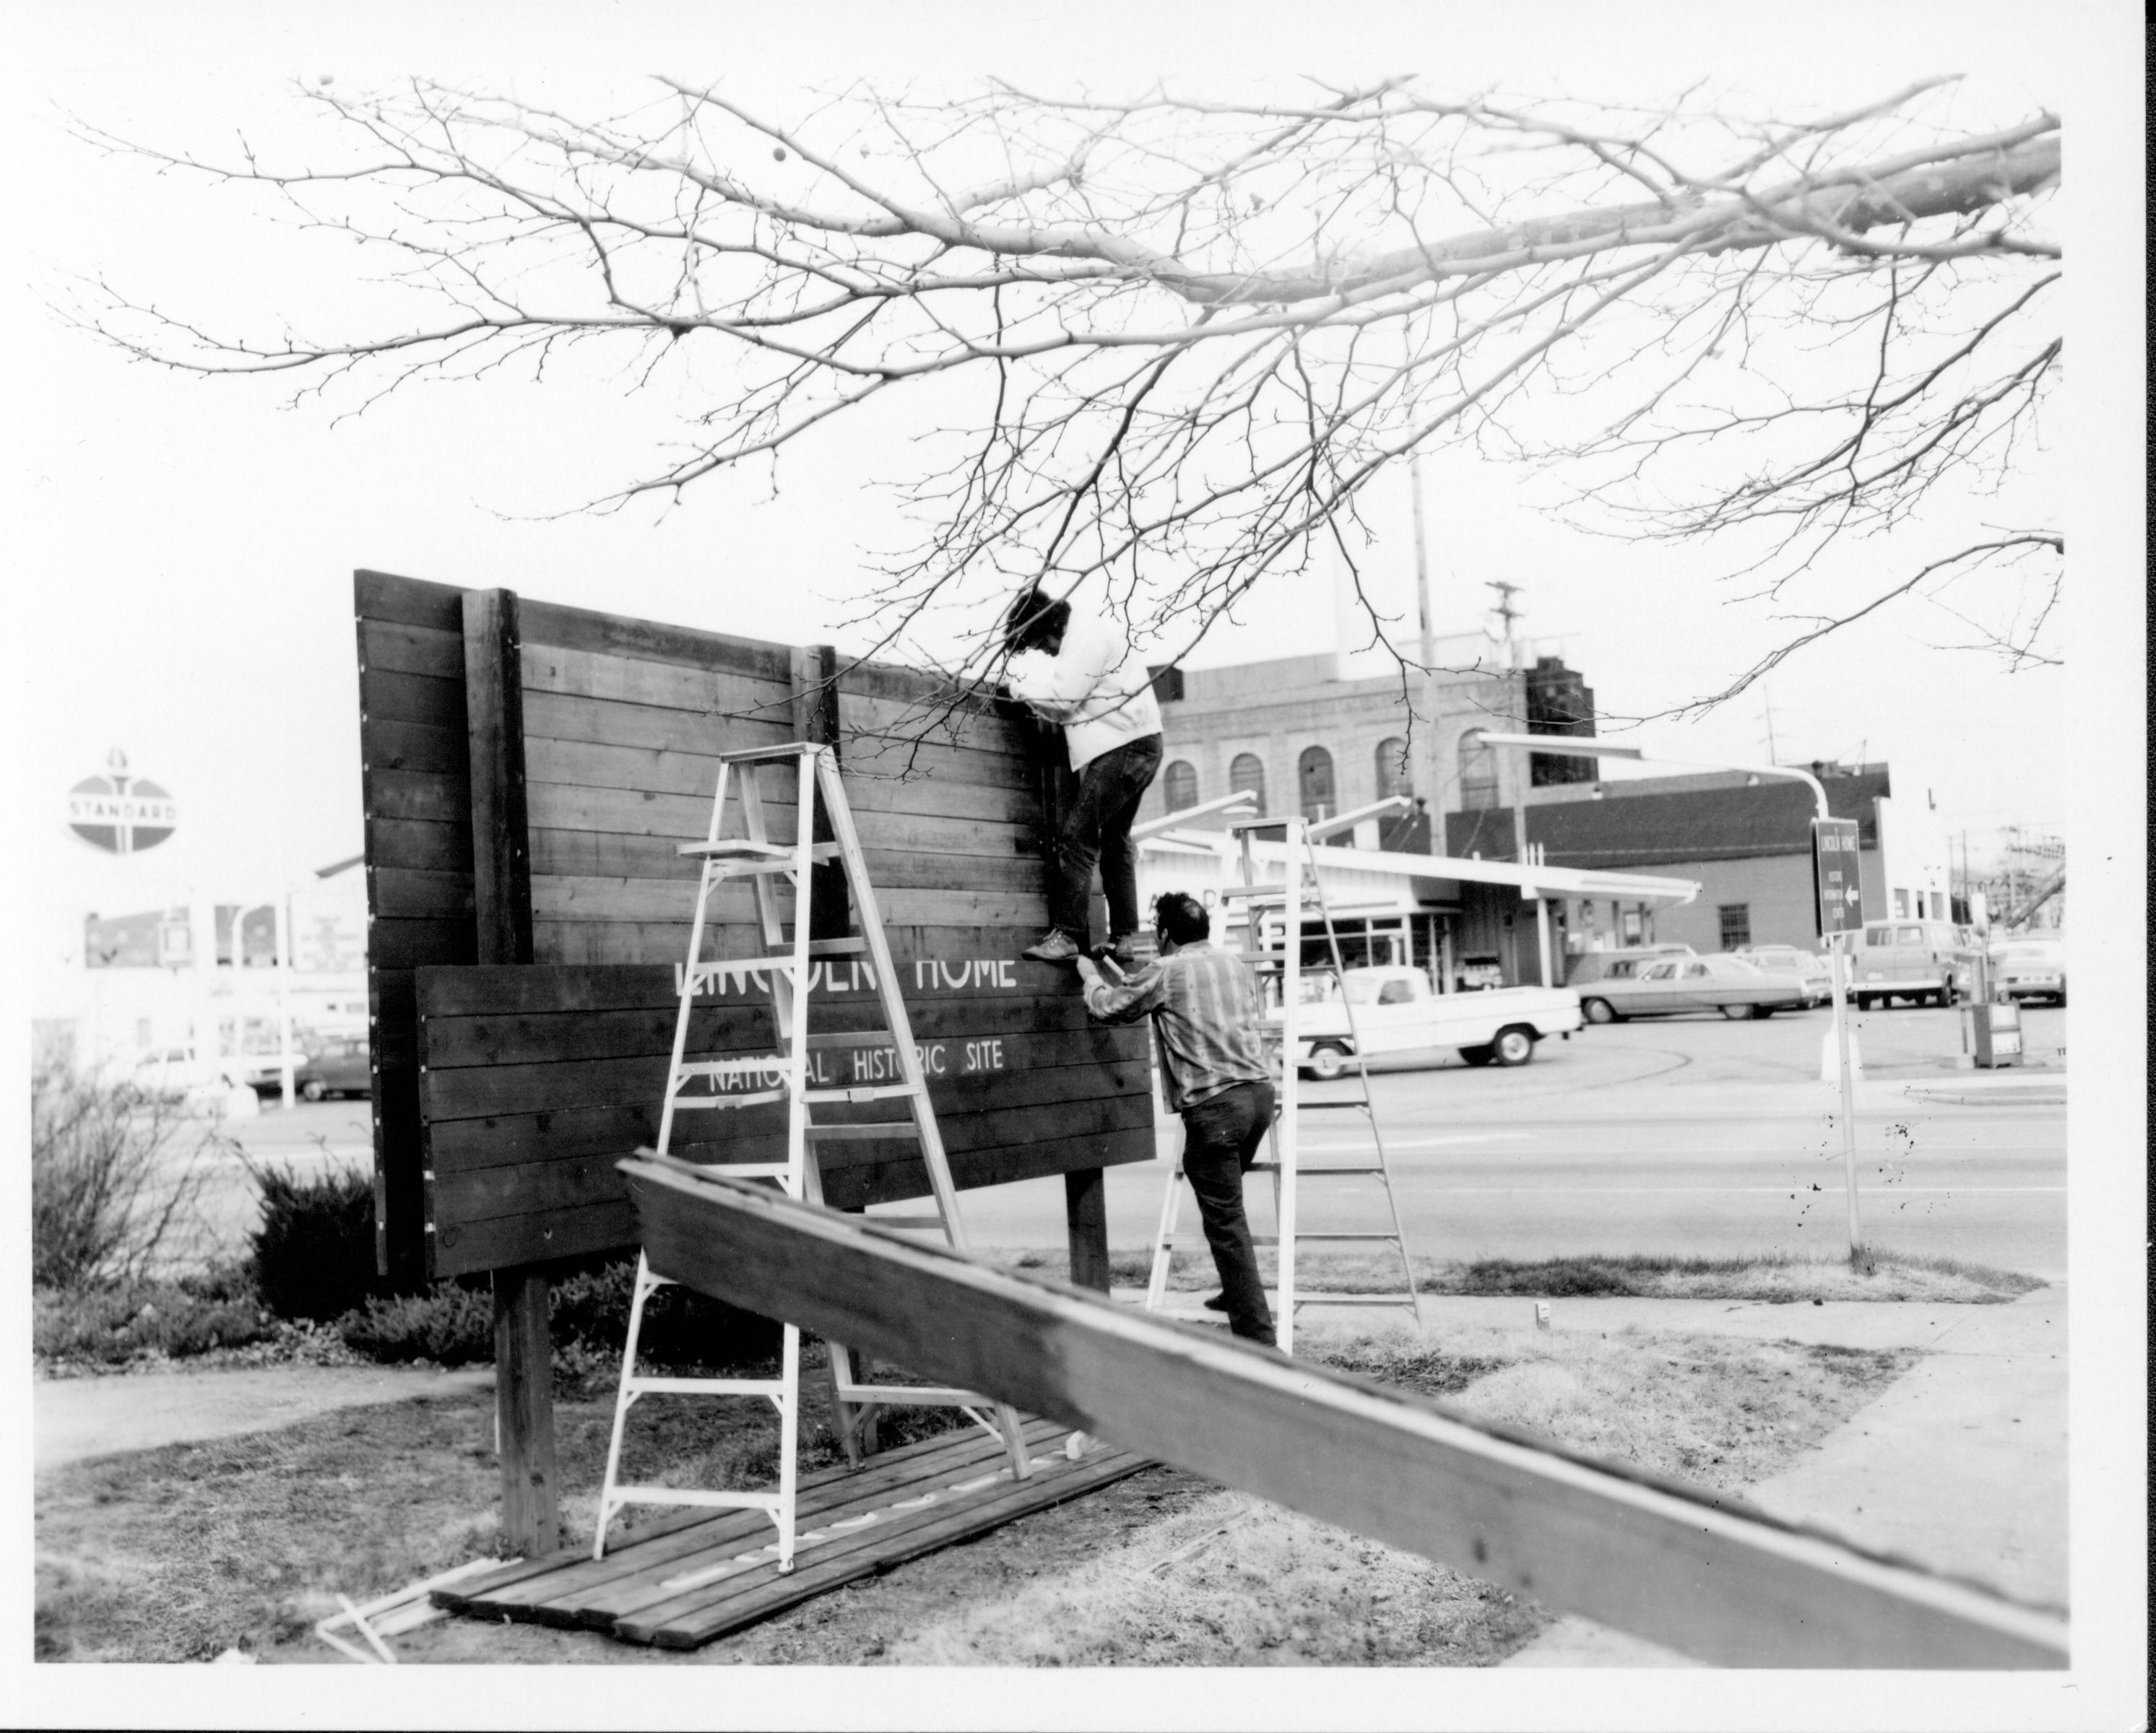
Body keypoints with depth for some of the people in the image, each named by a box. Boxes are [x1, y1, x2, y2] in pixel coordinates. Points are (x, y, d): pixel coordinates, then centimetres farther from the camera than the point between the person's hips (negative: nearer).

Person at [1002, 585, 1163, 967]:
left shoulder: (1088, 636, -13)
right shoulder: (1078, 638, 18)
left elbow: (1063, 696, -20)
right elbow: (1064, 706, 13)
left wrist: (1018, 680, -8)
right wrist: (1025, 684, -1)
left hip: (1125, 746, -11)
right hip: (1133, 749, 11)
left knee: (1077, 836, -15)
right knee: (1115, 841, 15)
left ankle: (1067, 935, -18)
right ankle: (1123, 940, 18)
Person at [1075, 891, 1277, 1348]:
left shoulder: (1165, 973, -2)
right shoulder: (1236, 964, 16)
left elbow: (1108, 1006, 8)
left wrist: (1090, 974, 29)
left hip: (1213, 1105, -7)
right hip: (1259, 1092, 7)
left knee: (1225, 1221, -4)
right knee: (1225, 1203, 27)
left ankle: (1256, 1333, -6)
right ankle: (1237, 1293, 36)